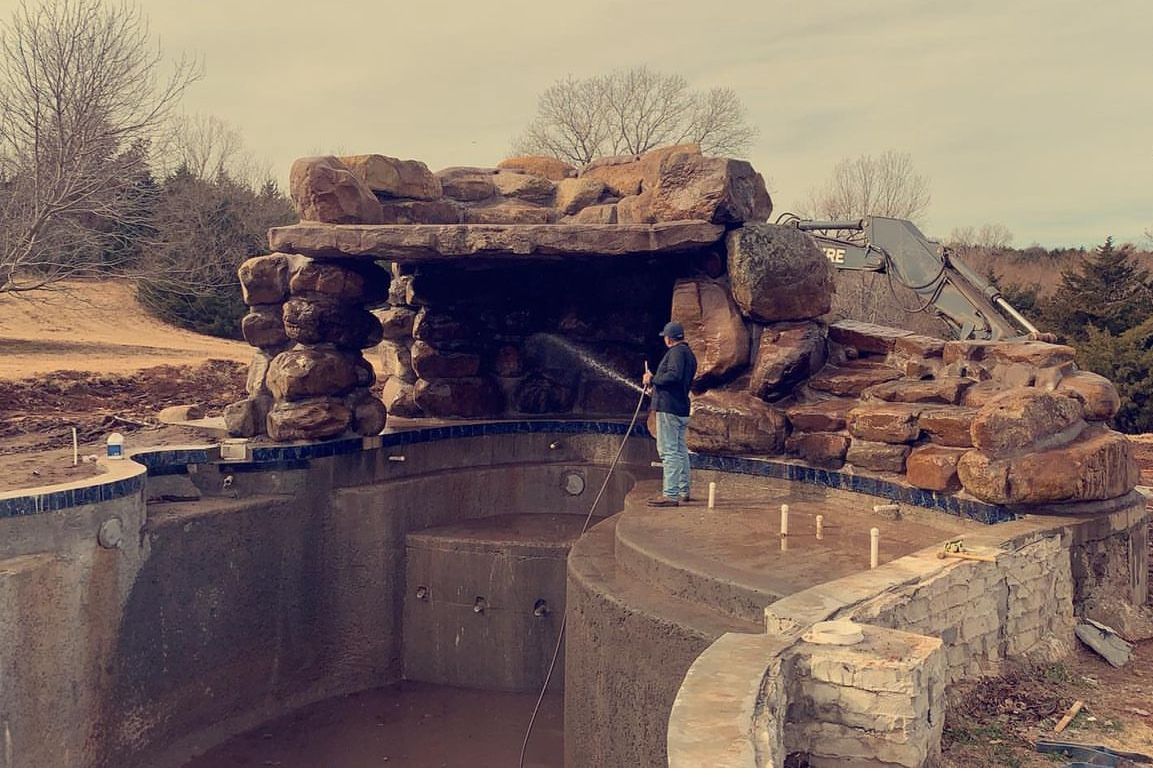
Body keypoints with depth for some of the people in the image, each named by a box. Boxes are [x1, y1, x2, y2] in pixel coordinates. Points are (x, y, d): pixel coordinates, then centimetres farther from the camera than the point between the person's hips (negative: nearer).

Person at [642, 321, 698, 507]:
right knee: (680, 450, 16)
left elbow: (674, 375, -27)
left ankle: (670, 495, -12)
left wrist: (653, 379, -13)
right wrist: (655, 379, 24)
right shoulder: (689, 353, 19)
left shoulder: (676, 352, -12)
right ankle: (683, 491, 23)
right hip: (682, 409, 10)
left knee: (669, 451, -10)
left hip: (669, 408, -10)